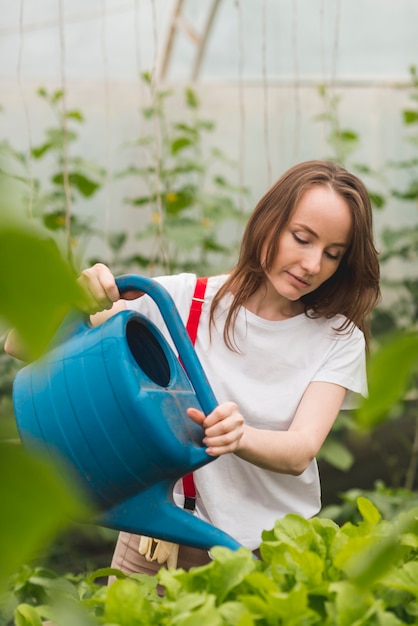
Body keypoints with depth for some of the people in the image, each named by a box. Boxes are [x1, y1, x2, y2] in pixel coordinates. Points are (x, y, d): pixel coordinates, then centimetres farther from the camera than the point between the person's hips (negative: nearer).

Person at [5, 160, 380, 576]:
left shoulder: (339, 338, 0)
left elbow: (301, 452, -12)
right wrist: (75, 307, -23)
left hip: (271, 557, 1)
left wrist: (239, 436, -33)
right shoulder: (180, 301, -3)